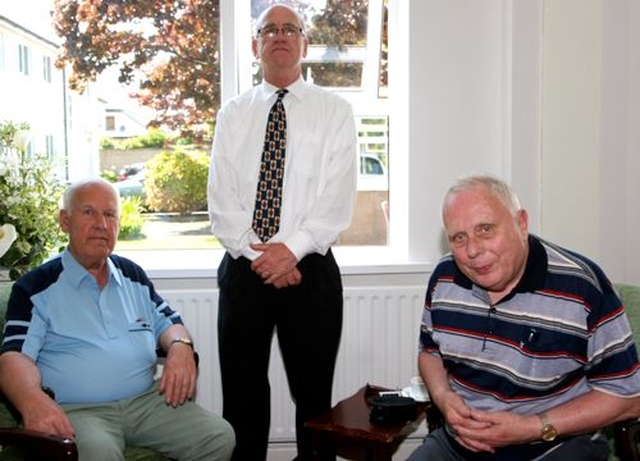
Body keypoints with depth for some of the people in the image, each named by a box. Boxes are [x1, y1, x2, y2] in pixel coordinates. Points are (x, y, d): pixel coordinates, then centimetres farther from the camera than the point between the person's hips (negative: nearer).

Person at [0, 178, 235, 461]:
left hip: (146, 400, 5)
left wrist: (180, 346, -2)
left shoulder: (133, 275, 19)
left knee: (220, 437, -14)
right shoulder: (36, 288, 4)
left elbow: (168, 323, 23)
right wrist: (33, 401, -28)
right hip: (77, 411, -4)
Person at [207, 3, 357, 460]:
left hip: (311, 271, -2)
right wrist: (257, 253, -12)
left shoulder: (335, 111, 2)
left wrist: (292, 248, -18)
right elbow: (221, 200, 0)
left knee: (313, 395, 9)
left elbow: (338, 200, -7)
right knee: (242, 396, 10)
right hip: (243, 270, 2)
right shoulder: (233, 114, 9)